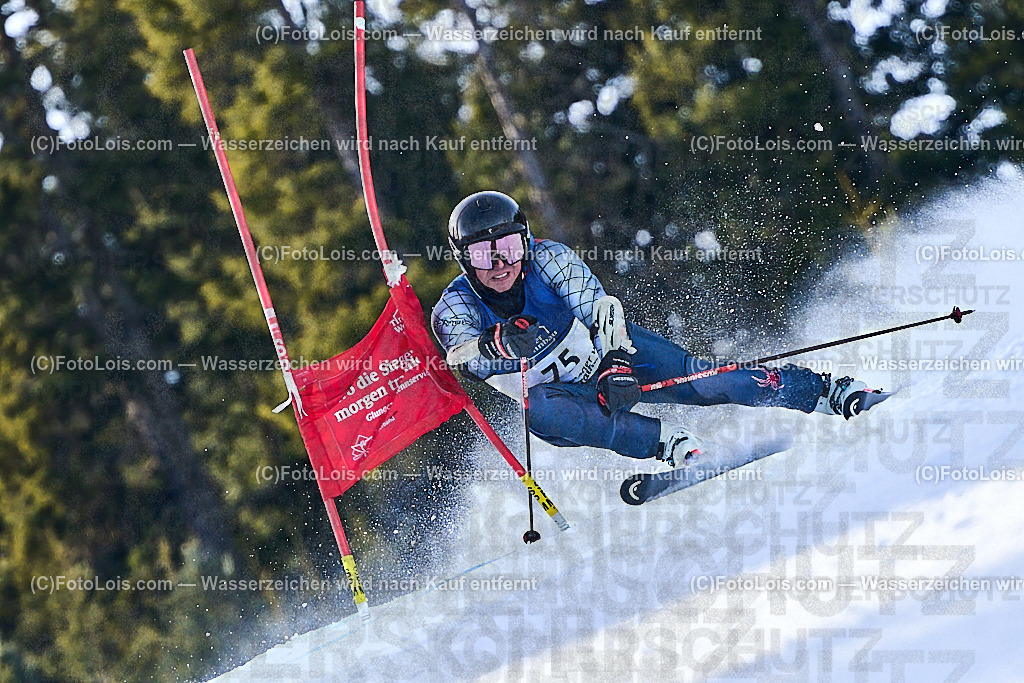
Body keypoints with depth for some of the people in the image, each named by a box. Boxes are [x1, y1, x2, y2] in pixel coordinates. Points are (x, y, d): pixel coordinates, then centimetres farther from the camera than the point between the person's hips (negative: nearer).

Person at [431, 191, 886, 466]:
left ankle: (829, 393, -13)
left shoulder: (547, 259, -19)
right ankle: (667, 442, -35)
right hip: (562, 391, 0)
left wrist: (614, 364, -45)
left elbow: (599, 309, -26)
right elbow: (467, 361, -35)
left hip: (610, 349, 0)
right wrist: (499, 344, -58)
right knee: (540, 412, -36)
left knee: (696, 378, -23)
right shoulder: (453, 311, -18)